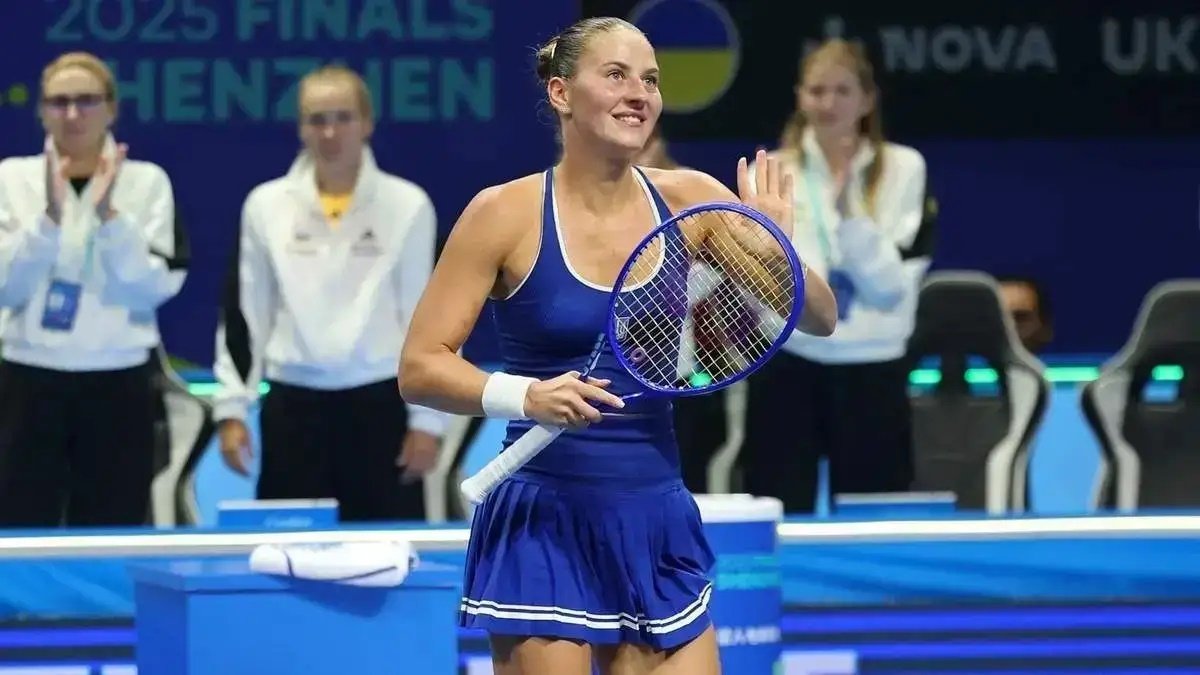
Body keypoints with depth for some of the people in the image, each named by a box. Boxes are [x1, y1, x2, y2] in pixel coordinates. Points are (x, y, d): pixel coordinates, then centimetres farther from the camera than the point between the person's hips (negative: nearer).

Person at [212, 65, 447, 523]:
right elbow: (242, 312, 9)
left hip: (381, 404, -2)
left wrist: (427, 417, -3)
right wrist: (232, 407, 4)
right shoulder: (267, 205, 5)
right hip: (293, 406, 2)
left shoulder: (408, 205, -1)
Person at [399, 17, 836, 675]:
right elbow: (420, 367, -6)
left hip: (660, 526, 4)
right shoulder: (505, 213, -7)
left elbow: (820, 320, 6)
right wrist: (525, 396, -24)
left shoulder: (688, 201, 4)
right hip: (545, 527, -4)